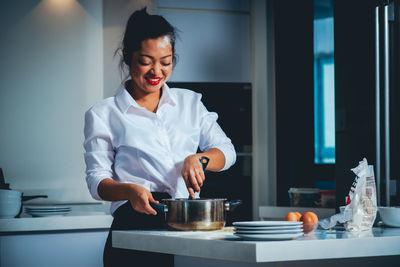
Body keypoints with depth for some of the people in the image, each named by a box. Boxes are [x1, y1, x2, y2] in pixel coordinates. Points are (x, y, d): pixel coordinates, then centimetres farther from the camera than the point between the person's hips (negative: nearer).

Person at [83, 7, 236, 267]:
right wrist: (130, 190, -19)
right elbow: (97, 180, 2)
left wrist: (197, 158, -6)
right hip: (136, 229, -3)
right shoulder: (103, 114, 7)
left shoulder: (190, 102, 18)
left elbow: (226, 150, 16)